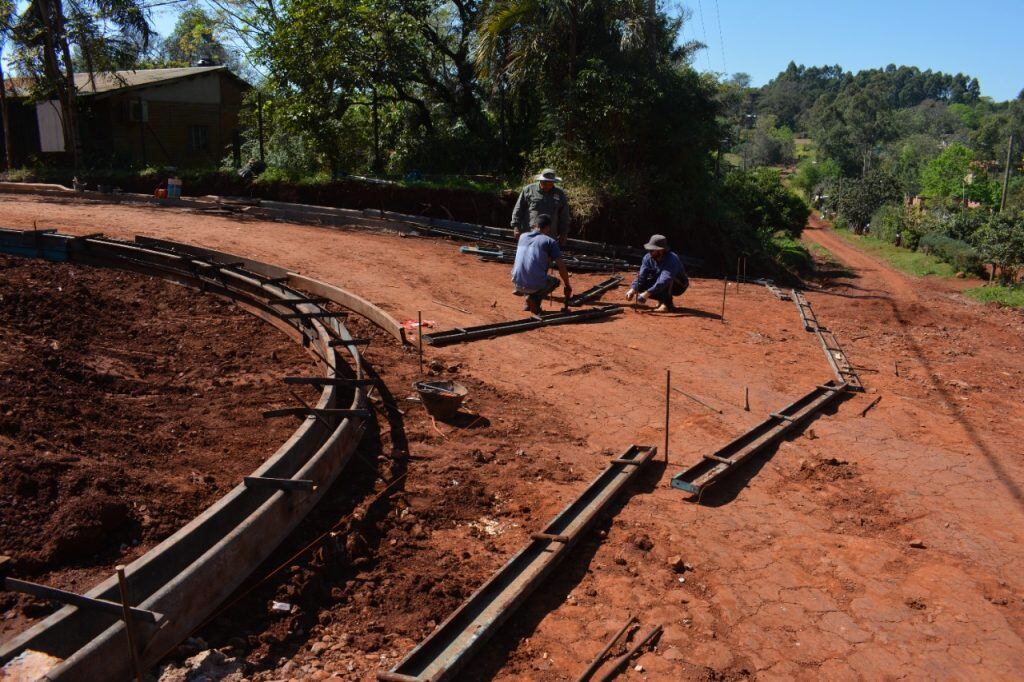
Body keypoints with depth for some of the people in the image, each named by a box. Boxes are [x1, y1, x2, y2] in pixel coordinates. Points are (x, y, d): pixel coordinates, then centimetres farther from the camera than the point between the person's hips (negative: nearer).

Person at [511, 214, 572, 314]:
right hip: (536, 285, -5)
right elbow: (561, 267, -2)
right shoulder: (550, 241, 2)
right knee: (554, 281, 28)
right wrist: (567, 286, 13)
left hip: (517, 283, 5)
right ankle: (535, 298, 1)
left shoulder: (522, 236, 16)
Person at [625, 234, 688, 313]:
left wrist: (647, 293, -52)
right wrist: (633, 289, -36)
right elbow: (641, 276, -18)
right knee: (640, 286, -13)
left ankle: (667, 305, -24)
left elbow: (664, 281, -45)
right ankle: (663, 300, 5)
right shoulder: (648, 257, -12)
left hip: (678, 286, -6)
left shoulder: (671, 260, -34)